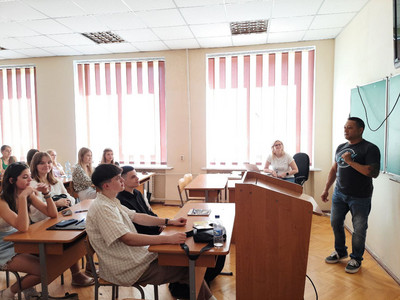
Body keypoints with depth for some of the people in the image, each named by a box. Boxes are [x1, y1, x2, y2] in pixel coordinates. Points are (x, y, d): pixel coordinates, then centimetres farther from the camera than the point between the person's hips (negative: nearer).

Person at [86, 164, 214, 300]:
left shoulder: (112, 202, 9)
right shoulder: (101, 208, -23)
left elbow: (136, 217, 12)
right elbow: (128, 239, -30)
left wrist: (169, 221, 5)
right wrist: (168, 239, -32)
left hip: (136, 254, 9)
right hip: (127, 270, -9)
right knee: (188, 270, -8)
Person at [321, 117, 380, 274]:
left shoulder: (370, 149, -11)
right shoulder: (341, 147, 9)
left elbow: (374, 173, -22)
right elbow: (334, 169, 16)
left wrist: (351, 161, -23)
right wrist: (326, 189, 13)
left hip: (360, 197, -6)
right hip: (339, 193, 6)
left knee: (359, 230, 4)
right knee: (335, 223, 13)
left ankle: (356, 259, 24)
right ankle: (340, 252, 34)